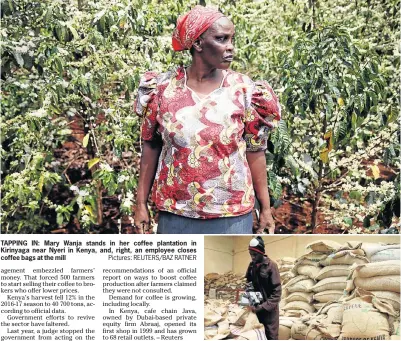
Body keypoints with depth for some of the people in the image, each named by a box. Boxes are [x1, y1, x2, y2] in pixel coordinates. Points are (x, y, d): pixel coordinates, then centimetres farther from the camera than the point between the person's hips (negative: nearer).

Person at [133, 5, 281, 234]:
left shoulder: (243, 91, -6)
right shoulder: (163, 88, -4)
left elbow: (255, 152, -1)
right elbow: (151, 147, 3)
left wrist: (266, 208, 1)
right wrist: (141, 204, 4)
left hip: (231, 215, -1)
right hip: (175, 213, 1)